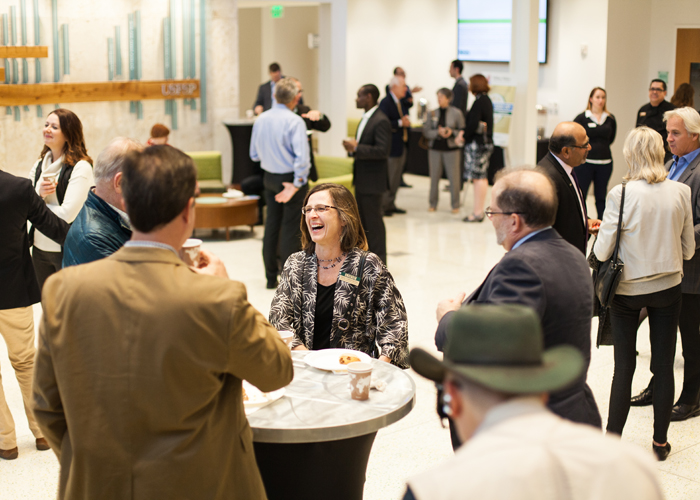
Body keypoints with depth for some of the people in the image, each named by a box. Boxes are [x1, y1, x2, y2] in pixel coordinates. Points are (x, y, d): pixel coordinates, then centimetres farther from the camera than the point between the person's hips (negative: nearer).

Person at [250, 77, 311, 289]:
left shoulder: (261, 119, 2)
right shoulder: (295, 121, -17)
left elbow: (254, 155, 9)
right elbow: (301, 156, -25)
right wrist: (297, 184, -19)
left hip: (269, 178, 6)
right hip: (291, 178, -6)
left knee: (272, 226, 14)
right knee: (291, 229, 1)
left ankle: (271, 277, 23)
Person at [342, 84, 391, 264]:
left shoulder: (380, 121, -18)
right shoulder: (366, 118, 13)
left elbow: (382, 150, -25)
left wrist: (356, 148, -24)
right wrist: (353, 146, 3)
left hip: (372, 180, -10)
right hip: (361, 179, 10)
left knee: (373, 221, -2)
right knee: (362, 219, 16)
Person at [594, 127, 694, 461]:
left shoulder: (621, 194, -18)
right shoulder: (681, 192, -8)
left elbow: (602, 251, -14)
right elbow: (688, 249, 0)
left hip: (627, 290, -2)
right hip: (668, 288, 2)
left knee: (624, 368, 8)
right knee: (663, 366, 11)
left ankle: (613, 438, 18)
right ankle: (660, 441, 23)